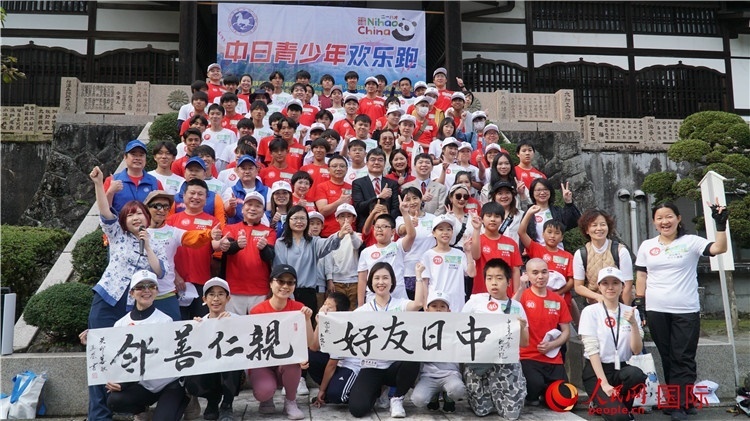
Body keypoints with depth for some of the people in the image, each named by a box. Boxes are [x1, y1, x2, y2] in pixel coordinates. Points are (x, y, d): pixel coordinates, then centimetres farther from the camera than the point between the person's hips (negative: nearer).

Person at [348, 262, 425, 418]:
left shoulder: (400, 304, 1)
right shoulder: (363, 310, 5)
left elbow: (418, 303, -21)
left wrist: (418, 274, -14)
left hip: (396, 364, 0)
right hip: (371, 367, 1)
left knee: (412, 362, -37)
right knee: (357, 409, -21)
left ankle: (397, 398, -4)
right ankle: (377, 390, 18)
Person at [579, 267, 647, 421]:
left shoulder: (631, 312, 5)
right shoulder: (590, 312, -6)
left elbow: (637, 350, -4)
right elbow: (591, 350, -12)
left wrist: (634, 324, -19)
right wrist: (603, 383, -21)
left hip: (621, 369, 4)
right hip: (595, 371, -4)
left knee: (637, 375, -33)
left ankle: (622, 405, -2)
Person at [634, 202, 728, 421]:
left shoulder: (691, 242, -3)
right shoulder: (646, 246, 7)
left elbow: (719, 248, -17)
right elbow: (641, 275, 9)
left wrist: (720, 225, -26)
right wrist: (639, 301, 3)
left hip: (686, 311, -3)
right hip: (656, 311, 3)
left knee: (683, 359, 0)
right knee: (667, 358, 11)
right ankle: (682, 400, 24)